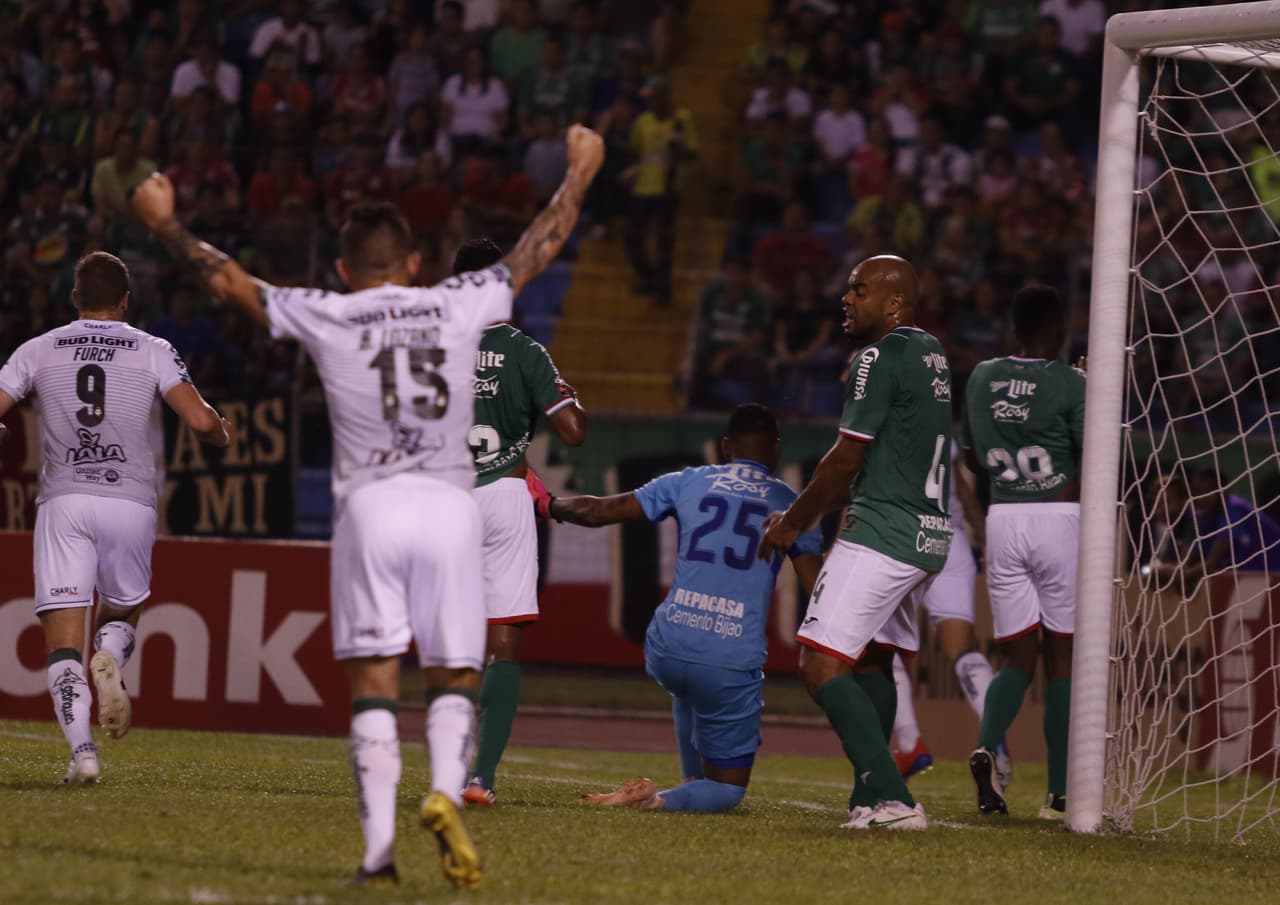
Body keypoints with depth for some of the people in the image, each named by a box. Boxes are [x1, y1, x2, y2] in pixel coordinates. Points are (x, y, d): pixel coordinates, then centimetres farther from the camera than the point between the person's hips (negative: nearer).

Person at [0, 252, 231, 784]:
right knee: (120, 615, 22)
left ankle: (82, 750, -20)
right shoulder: (152, 352, 5)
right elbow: (201, 421, -6)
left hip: (63, 502, 0)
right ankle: (109, 659, -13)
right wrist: (224, 435, 16)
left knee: (62, 644, -1)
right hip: (131, 502, 0)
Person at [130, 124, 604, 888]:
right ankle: (447, 795, -19)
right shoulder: (460, 306, 7)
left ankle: (380, 844, -7)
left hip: (372, 506, -1)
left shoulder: (327, 317, 3)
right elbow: (536, 252, 21)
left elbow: (228, 279, 10)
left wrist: (165, 224, 25)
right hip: (451, 506, 1)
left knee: (375, 682, 2)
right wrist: (579, 176, 37)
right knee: (455, 678, 7)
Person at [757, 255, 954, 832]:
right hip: (930, 531, 10)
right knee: (872, 662, 20)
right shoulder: (932, 356, 17)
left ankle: (893, 799, -19)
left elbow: (846, 460, -11)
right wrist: (806, 517, 25)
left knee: (821, 666, -11)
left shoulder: (881, 358, -13)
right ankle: (870, 802, 21)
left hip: (882, 534, -10)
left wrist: (792, 521, 3)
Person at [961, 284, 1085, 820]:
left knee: (1019, 654, 8)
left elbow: (972, 460, 16)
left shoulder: (981, 379, 7)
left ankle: (987, 746, -21)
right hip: (1059, 517, -4)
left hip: (1002, 518, 4)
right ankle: (1060, 793, 3)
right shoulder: (1071, 384, -8)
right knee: (1061, 655, 4)